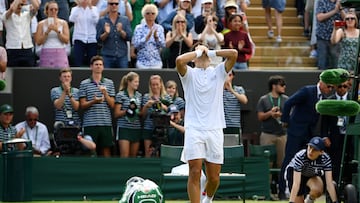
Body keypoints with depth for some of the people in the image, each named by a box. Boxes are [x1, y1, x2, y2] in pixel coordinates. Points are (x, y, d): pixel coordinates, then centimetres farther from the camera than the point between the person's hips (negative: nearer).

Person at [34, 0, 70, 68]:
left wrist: (57, 31, -11)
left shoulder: (63, 23, 8)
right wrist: (47, 32, -10)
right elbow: (38, 42, 0)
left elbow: (66, 40, 1)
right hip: (46, 54, 0)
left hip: (60, 54, 0)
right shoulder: (42, 24, 6)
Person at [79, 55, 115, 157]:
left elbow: (112, 105, 8)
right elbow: (82, 105, 4)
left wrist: (105, 93, -8)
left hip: (106, 123, 2)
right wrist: (93, 101, -15)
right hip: (90, 124, -2)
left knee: (106, 150, 1)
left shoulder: (109, 83, 12)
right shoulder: (84, 84, 6)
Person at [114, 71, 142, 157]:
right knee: (124, 156, -12)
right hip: (124, 128, -6)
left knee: (133, 156, 6)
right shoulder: (120, 95, -2)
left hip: (136, 129, 6)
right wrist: (128, 110, -16)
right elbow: (116, 114, -4)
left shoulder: (139, 95, 13)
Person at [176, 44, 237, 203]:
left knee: (214, 177, 5)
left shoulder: (219, 72, 13)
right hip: (194, 129, -2)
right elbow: (179, 60, -14)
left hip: (215, 130, 2)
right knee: (195, 172, -13)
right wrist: (198, 52, 1)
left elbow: (234, 54, -2)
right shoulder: (189, 73, 8)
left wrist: (210, 52, 4)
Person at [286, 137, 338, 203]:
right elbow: (296, 183, -42)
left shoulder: (325, 159, -29)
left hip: (312, 174, 2)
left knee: (317, 190, -30)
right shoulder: (299, 157, -37)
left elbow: (329, 183, -28)